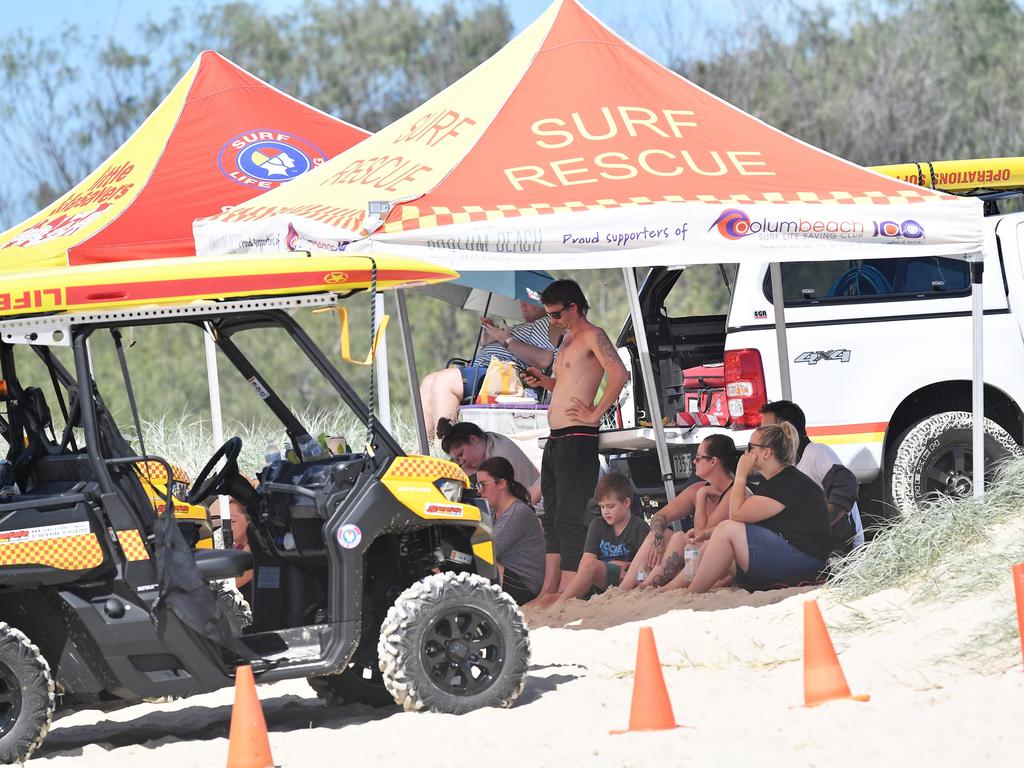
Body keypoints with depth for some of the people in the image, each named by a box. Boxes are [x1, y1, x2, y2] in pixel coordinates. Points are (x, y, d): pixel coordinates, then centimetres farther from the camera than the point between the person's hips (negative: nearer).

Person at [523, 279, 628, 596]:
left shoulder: (593, 337, -8)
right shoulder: (568, 339, 21)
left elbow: (619, 374, -22)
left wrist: (595, 414, -20)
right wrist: (543, 380, 13)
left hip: (577, 439, -10)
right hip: (555, 440, 10)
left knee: (569, 519, -12)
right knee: (552, 518, 11)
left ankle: (567, 593, -14)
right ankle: (549, 591, 15)